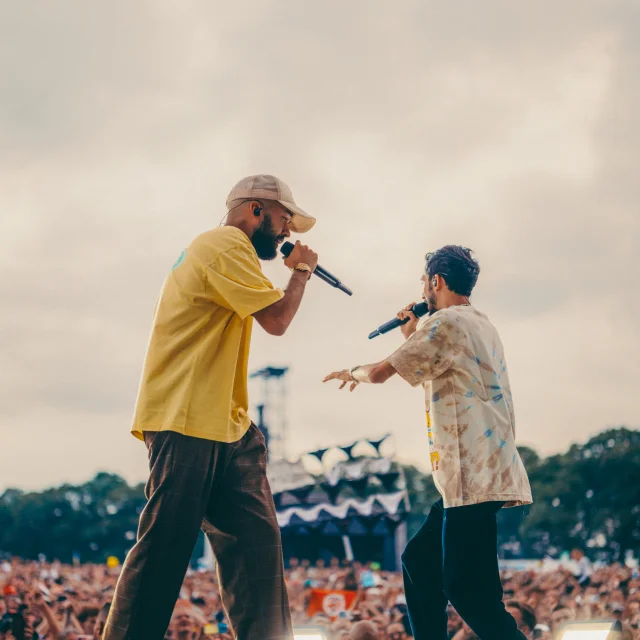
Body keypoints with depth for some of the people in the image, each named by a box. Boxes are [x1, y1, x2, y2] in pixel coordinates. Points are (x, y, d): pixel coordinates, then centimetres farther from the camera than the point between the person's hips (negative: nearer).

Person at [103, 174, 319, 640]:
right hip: (186, 421, -10)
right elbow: (277, 319, -13)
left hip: (223, 426, 10)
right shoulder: (227, 244, -8)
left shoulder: (223, 250, 25)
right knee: (165, 549, -9)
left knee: (256, 542, 1)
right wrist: (302, 270, 2)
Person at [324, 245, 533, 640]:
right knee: (419, 562, 15)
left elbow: (381, 372, -4)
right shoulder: (480, 325, 22)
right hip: (485, 470, 10)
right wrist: (414, 337, 28)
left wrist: (352, 373, 17)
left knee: (469, 590, -13)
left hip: (475, 474, -10)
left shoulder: (446, 322, -7)